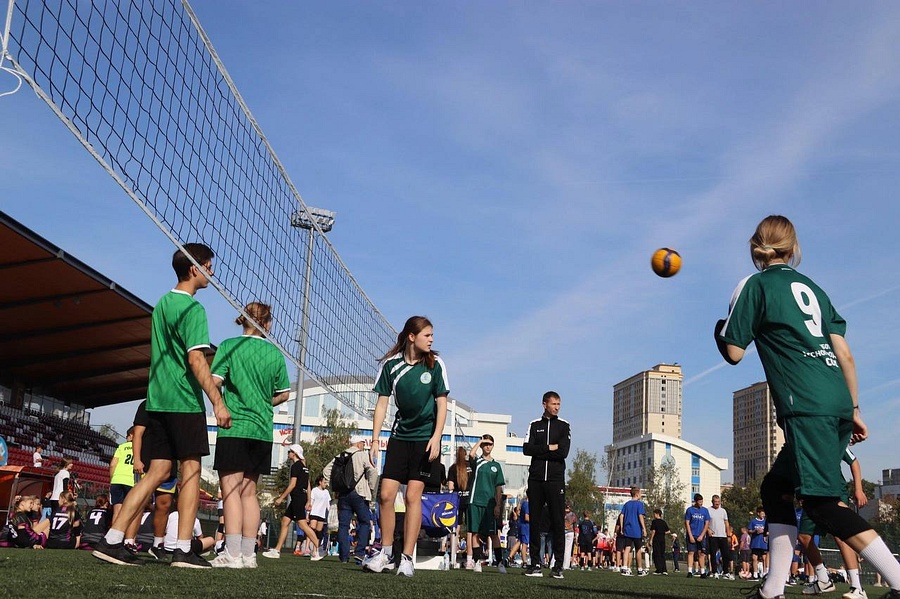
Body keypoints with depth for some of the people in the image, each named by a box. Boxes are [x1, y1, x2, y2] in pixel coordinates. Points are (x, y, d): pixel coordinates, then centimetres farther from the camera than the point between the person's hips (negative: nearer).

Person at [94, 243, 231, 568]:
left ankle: (112, 540, 4)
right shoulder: (192, 308, -10)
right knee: (190, 470, -1)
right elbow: (195, 359, -18)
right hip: (185, 402, -8)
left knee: (157, 471, 8)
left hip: (158, 400, 8)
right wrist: (218, 402, -19)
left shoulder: (162, 303, 17)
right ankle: (183, 550, -1)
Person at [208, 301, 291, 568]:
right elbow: (283, 394, 11)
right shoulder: (275, 352, 7)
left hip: (234, 427, -4)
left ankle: (232, 554, -11)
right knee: (249, 491, 11)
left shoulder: (229, 346, -3)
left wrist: (220, 406, 7)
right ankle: (248, 554, 12)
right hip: (262, 431, 4)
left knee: (231, 488, -4)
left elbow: (214, 381, -11)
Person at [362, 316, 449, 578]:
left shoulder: (435, 364, -5)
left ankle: (407, 559, -2)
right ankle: (385, 552, 13)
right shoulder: (390, 364, -3)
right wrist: (375, 439, -3)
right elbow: (382, 402, 1)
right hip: (400, 436, 2)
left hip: (426, 438, -2)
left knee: (413, 495, -7)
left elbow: (441, 403, -3)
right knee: (386, 494, -4)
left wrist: (436, 438, -12)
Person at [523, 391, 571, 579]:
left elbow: (563, 452, -7)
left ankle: (558, 565, -2)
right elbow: (527, 449, -2)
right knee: (535, 522, 2)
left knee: (557, 522, -4)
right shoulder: (534, 425, 12)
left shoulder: (563, 426, 8)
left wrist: (539, 451, -5)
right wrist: (550, 447, -8)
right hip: (536, 479, 2)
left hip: (555, 480, -1)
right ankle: (535, 564, 6)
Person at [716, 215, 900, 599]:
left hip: (807, 407, -8)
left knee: (823, 502, -10)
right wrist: (854, 409, 21)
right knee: (776, 489, 14)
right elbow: (845, 355, 16)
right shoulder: (812, 288, 21)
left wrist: (721, 326, 22)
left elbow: (734, 352, 2)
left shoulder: (757, 285, 3)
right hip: (838, 405, 8)